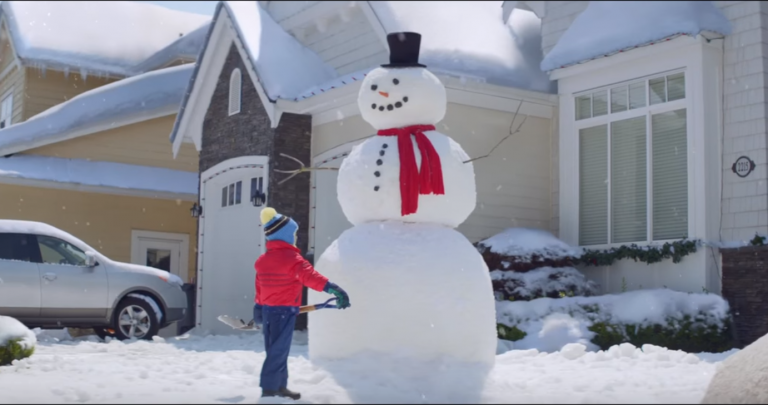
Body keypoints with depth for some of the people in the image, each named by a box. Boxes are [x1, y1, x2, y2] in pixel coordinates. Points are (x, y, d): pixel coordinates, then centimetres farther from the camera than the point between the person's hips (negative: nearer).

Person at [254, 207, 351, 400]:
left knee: (274, 350, 16)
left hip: (267, 309, 9)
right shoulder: (291, 257, -18)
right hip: (284, 310, -9)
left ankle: (279, 386, 26)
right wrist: (330, 287, -41)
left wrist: (259, 305, 31)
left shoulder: (262, 260, 9)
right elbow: (308, 275, -32)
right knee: (278, 352, -4)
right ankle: (269, 390, -4)